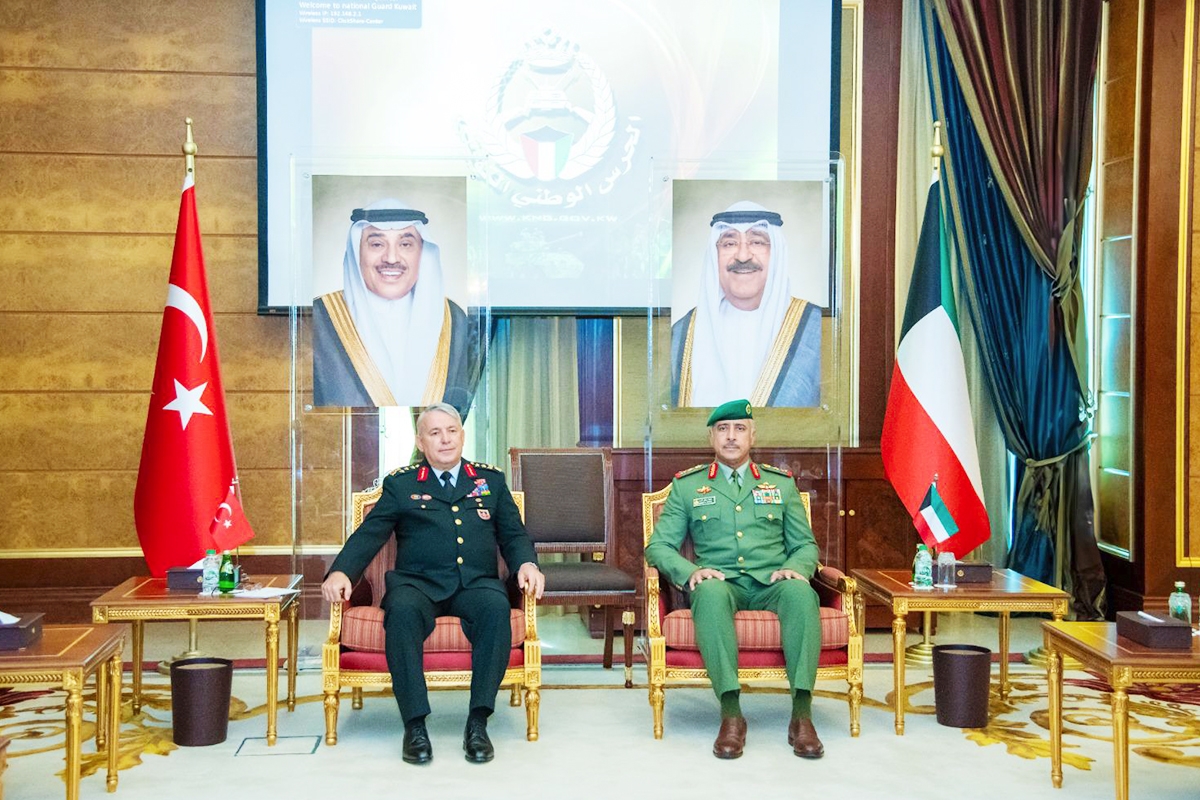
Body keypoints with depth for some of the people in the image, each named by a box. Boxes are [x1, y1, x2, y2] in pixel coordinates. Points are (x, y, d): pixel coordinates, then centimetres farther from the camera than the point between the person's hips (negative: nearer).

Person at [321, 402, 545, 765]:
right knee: (402, 610, -36)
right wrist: (340, 572, -10)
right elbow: (368, 535, 9)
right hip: (417, 582, -1)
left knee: (496, 606, -34)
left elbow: (514, 534, 19)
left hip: (475, 584, 1)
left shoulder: (491, 480, 21)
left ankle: (478, 722, -30)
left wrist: (527, 564, -4)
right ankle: (414, 724, -32)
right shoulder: (400, 484, 17)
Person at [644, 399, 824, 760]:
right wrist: (690, 571, -12)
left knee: (800, 591, -34)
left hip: (771, 583, 1)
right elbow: (658, 546, 9)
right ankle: (731, 713, -39)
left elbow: (806, 544, 18)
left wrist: (795, 568, -6)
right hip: (720, 582, -1)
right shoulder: (686, 486, 14)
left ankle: (802, 714, -35)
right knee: (711, 592, -38)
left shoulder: (781, 483, 18)